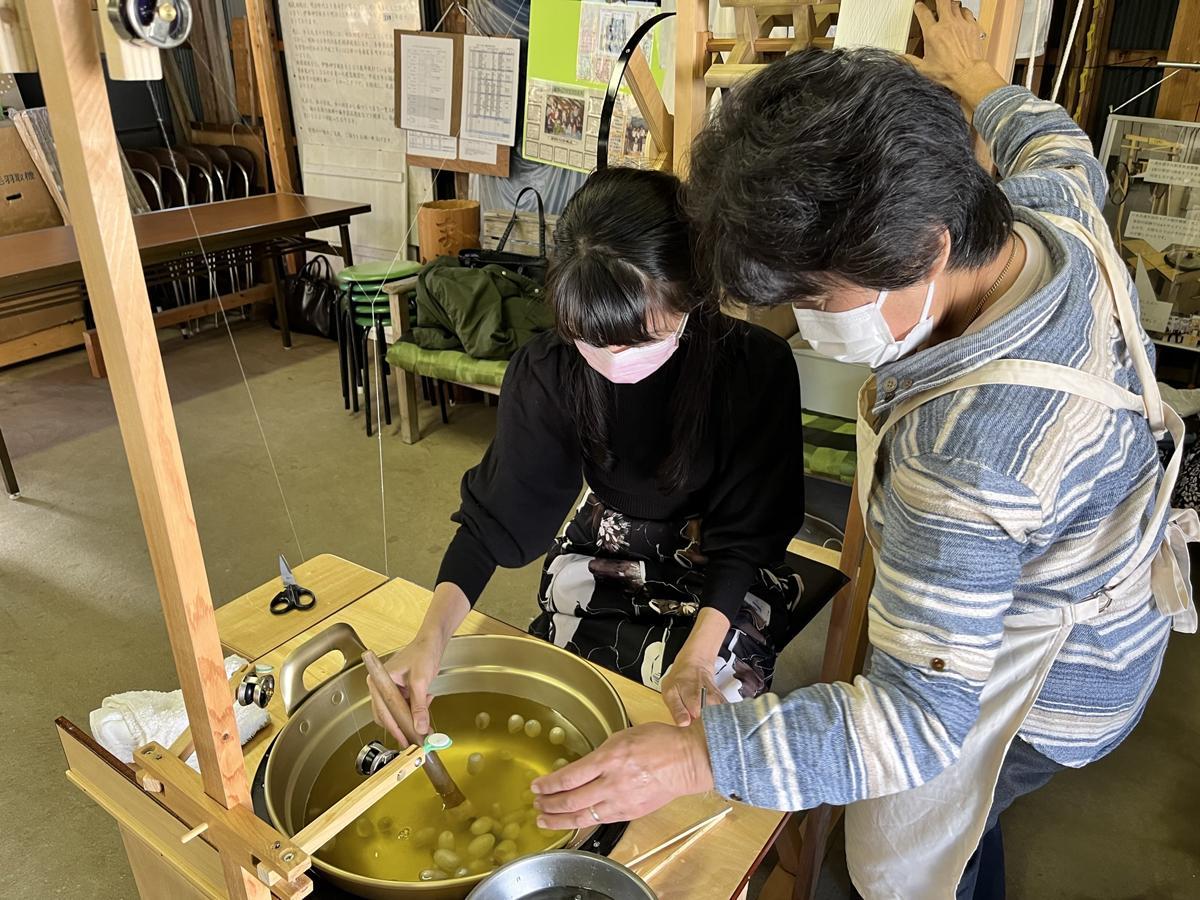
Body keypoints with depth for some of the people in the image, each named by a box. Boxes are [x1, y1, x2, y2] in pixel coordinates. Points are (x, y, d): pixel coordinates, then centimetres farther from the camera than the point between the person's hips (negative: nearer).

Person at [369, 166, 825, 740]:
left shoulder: (758, 366, -26)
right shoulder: (546, 371, -19)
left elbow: (746, 533, -20)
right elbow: (498, 510, -18)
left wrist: (696, 657, -34)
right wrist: (431, 635, -34)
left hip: (722, 575, -2)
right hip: (603, 559, 2)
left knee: (695, 723, -19)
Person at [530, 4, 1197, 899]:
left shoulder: (968, 457, -45)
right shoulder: (1055, 212, -19)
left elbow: (919, 719, -38)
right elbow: (1062, 149, 9)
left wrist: (695, 757, -42)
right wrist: (975, 80, 25)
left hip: (1044, 689, -8)